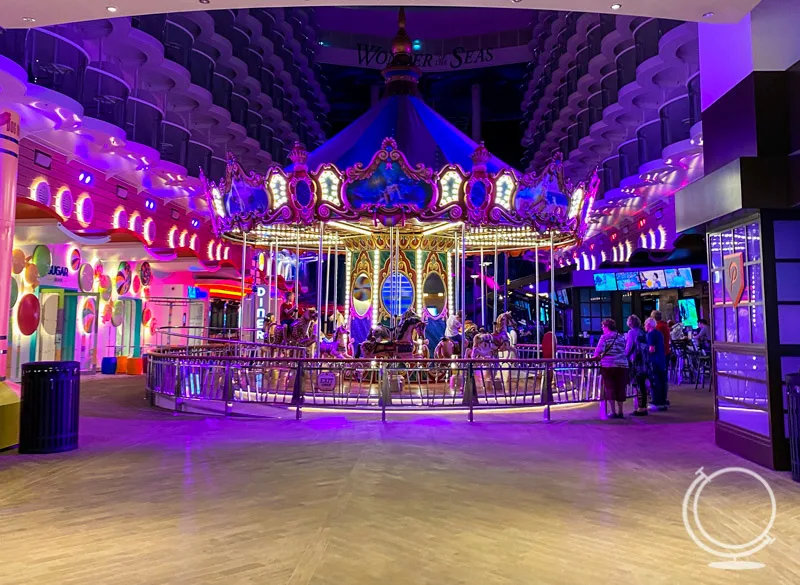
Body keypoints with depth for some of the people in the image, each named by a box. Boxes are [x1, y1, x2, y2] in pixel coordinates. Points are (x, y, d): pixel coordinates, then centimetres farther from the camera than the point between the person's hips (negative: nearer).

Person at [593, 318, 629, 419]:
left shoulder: (605, 337, -2)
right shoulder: (621, 337, 13)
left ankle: (613, 412, 2)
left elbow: (598, 350, -13)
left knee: (610, 388, 3)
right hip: (622, 365, 4)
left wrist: (597, 357, 5)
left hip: (608, 365, -4)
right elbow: (625, 350, 14)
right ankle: (620, 412, 13)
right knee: (620, 389, 9)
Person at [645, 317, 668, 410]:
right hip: (662, 360, 9)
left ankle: (657, 404, -4)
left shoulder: (651, 334, -12)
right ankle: (663, 402, 14)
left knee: (655, 382, -5)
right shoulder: (659, 333, 15)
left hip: (654, 361, -9)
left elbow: (652, 349, -19)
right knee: (662, 382, 10)